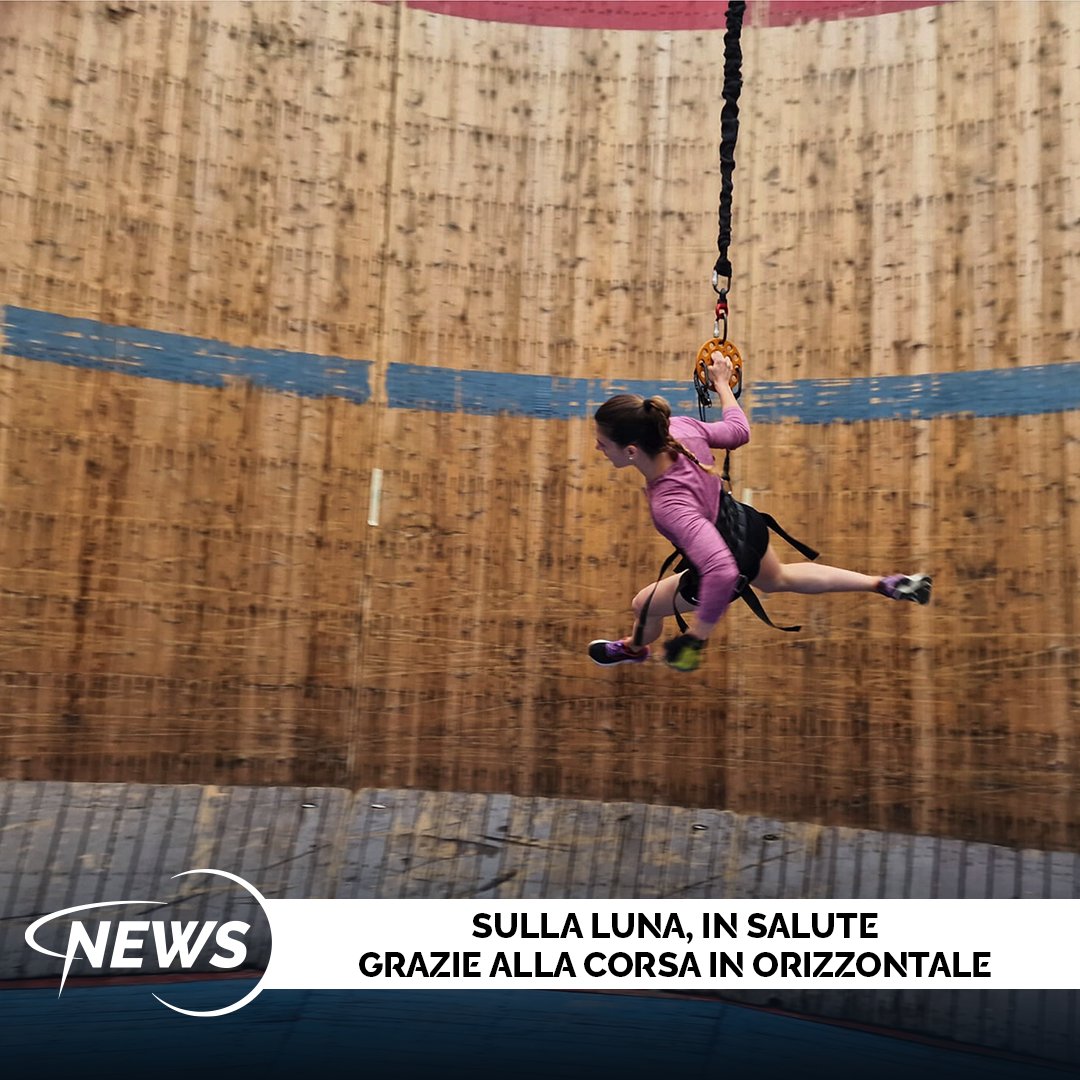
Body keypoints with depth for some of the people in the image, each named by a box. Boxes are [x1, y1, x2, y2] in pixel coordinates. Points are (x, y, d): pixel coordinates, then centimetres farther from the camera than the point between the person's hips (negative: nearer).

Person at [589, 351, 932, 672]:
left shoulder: (669, 504, -47)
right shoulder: (678, 426, -27)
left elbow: (721, 571, -51)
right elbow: (738, 430, -7)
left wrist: (697, 635, -39)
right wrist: (722, 383, 9)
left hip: (730, 564, -7)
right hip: (746, 524, 7)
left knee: (645, 605, 22)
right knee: (780, 579, 41)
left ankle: (635, 649, 59)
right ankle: (885, 584, 44)